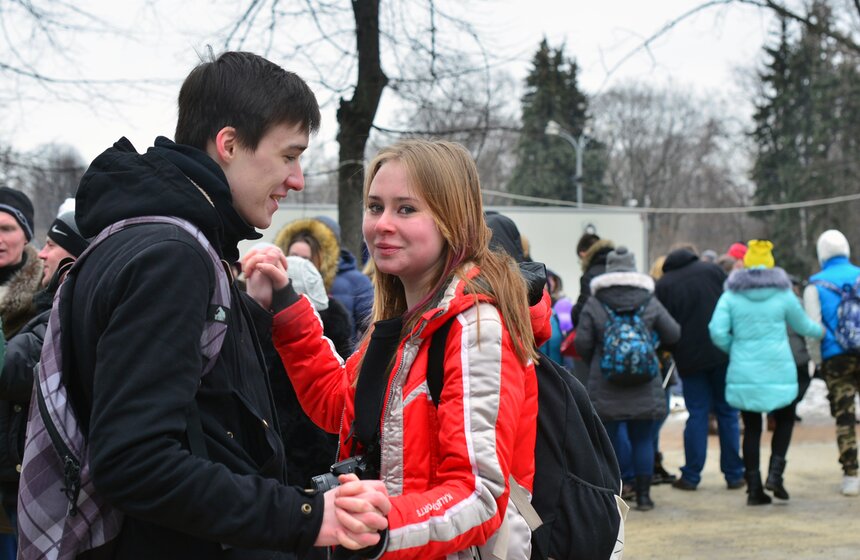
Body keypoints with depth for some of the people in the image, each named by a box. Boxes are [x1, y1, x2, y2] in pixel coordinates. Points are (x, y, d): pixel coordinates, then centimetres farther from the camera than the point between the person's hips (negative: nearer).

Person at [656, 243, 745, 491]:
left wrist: (671, 350, 14)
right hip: (722, 352, 1)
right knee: (727, 413, 7)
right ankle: (734, 475, 9)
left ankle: (691, 476, 5)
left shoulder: (663, 285, 1)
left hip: (690, 358, -1)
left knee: (697, 415, 6)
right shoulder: (712, 270, 5)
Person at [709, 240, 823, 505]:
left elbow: (717, 331, -9)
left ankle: (754, 488, 7)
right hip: (777, 371, -1)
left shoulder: (731, 295, 1)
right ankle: (775, 473, 0)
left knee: (751, 428, 9)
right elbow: (802, 325, 14)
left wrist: (734, 349, 10)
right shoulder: (783, 294, 1)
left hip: (743, 372, 1)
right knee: (785, 420, 17)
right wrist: (822, 331, 35)